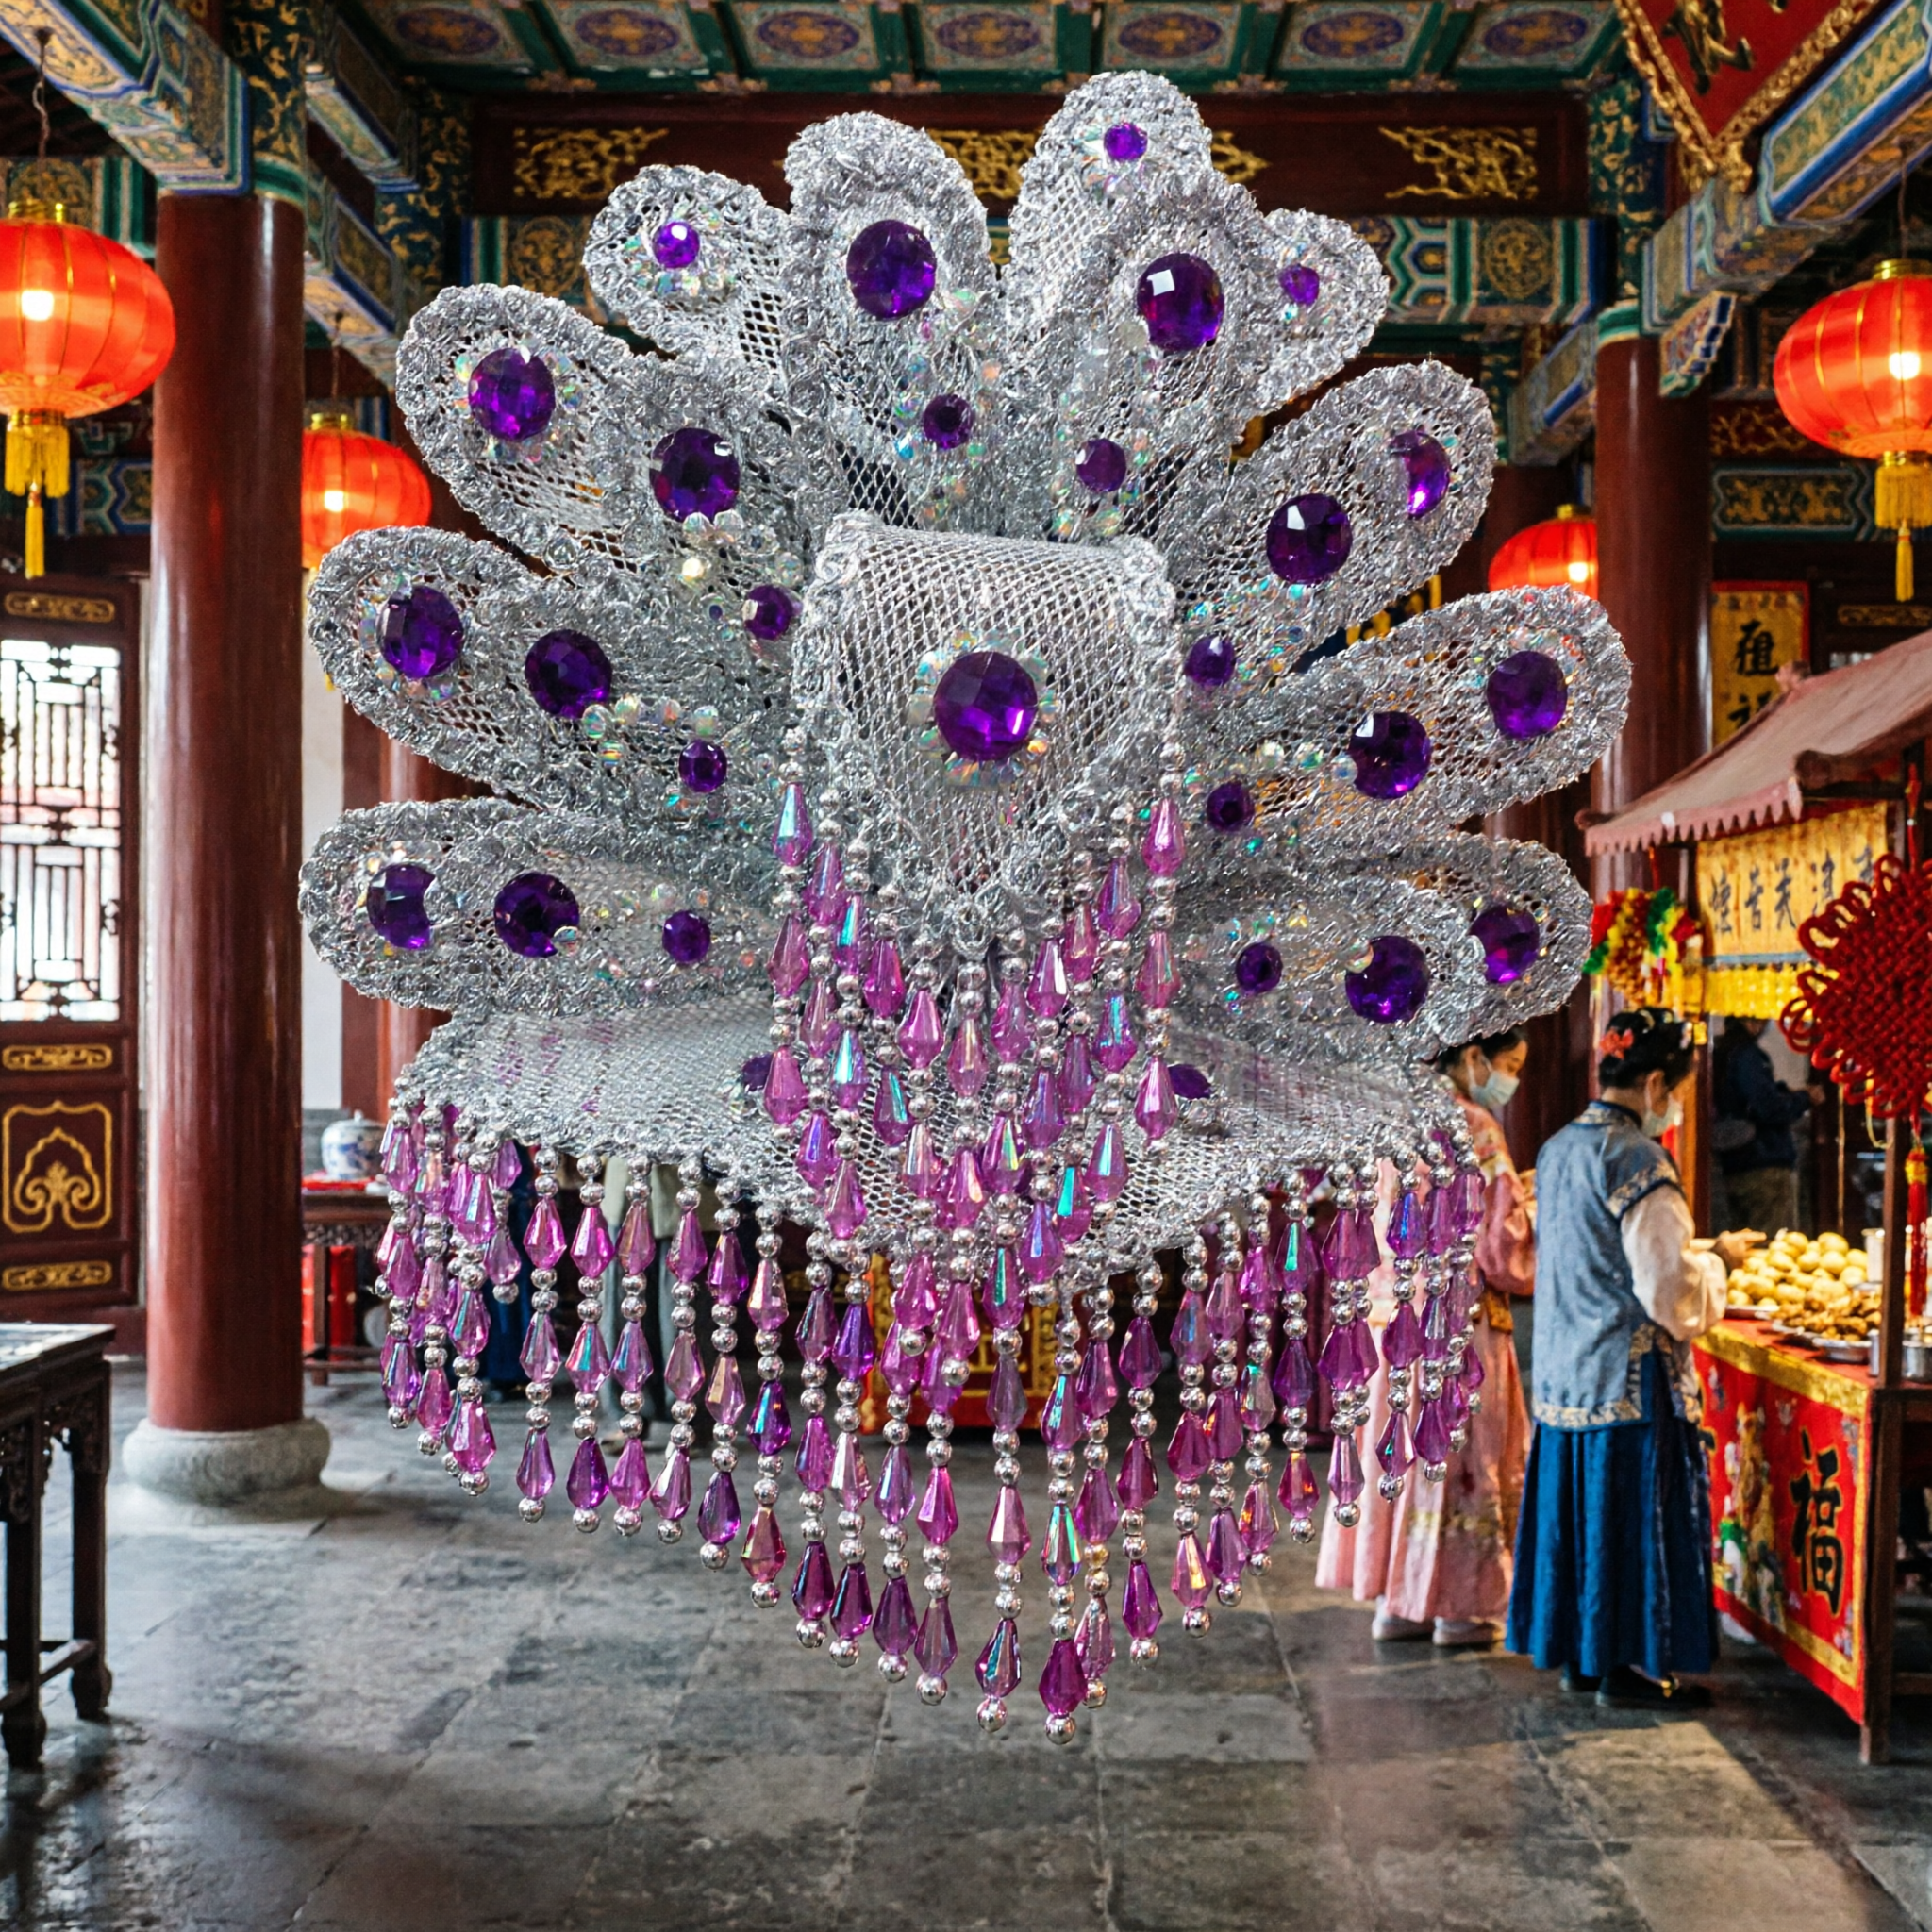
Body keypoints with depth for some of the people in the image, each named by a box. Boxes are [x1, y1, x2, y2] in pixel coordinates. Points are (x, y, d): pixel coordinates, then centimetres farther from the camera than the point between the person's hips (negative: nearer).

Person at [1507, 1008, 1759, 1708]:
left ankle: (1578, 1651, 24)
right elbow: (1670, 1294, -19)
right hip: (1630, 1378, -8)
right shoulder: (1637, 1161, -18)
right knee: (1634, 1511, 2)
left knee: (1578, 1506, 15)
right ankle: (1627, 1662, 11)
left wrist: (1690, 1251, 20)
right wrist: (1719, 1259, -1)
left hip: (1564, 1373, 8)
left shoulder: (1558, 1150, 9)